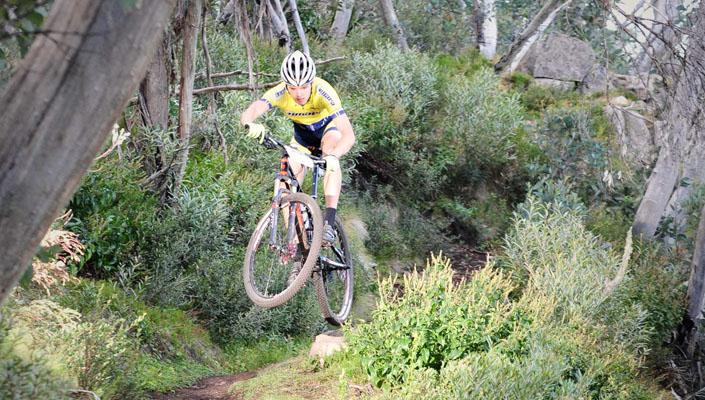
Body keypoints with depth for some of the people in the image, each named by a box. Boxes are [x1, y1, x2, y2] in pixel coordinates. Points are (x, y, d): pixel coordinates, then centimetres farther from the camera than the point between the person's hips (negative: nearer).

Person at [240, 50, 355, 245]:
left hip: (328, 127, -3)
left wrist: (333, 156, -66)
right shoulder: (279, 94, -32)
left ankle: (329, 221, -38)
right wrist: (251, 125, -70)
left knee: (330, 153, -35)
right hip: (302, 132, 3)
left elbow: (348, 135, -47)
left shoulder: (323, 91, -39)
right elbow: (247, 114, -46)